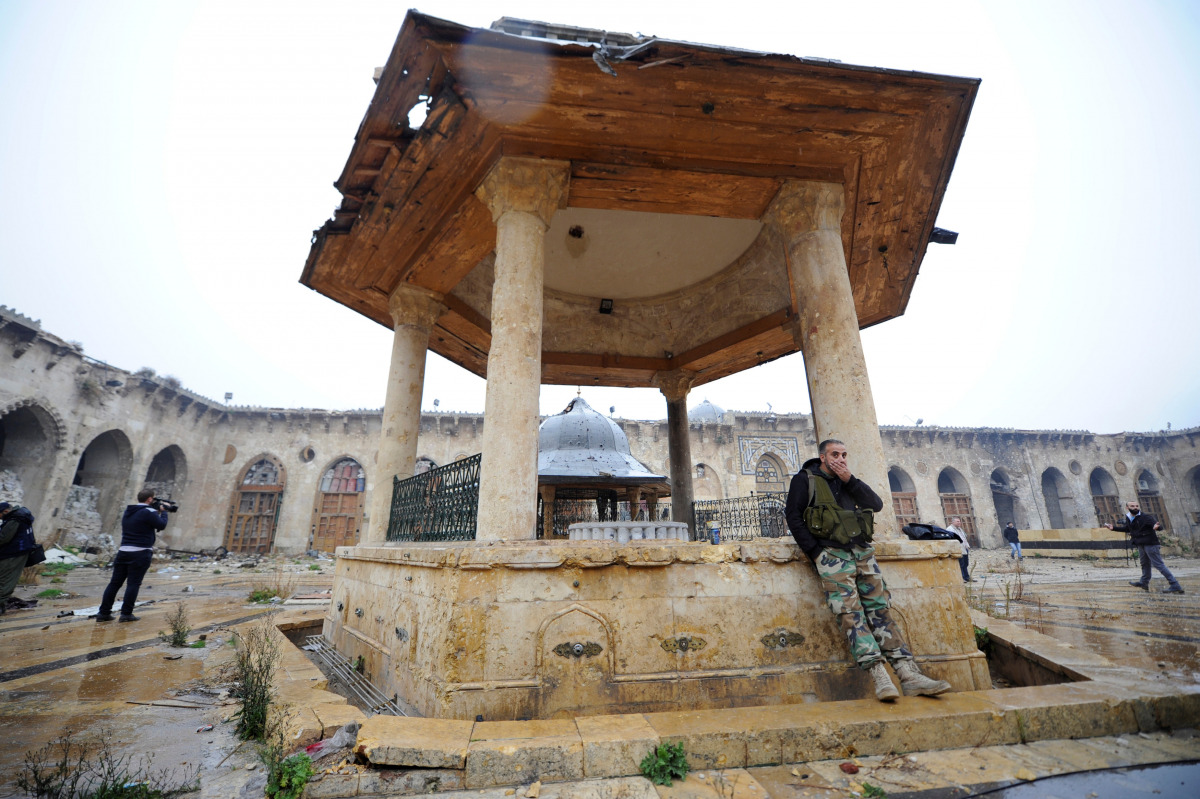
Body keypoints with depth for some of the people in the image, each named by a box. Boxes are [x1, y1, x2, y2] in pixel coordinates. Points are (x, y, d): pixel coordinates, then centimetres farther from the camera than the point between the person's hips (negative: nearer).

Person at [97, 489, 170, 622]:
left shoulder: (128, 512, 14)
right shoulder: (149, 512, -13)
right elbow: (162, 525, -9)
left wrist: (157, 512, 18)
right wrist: (163, 512, 6)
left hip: (123, 552, 7)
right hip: (140, 554, -7)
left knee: (115, 582, 11)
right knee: (133, 583, -2)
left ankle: (104, 612, 15)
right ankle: (126, 614, 1)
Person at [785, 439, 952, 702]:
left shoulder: (848, 482, 23)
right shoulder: (805, 480, 7)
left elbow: (877, 504, 10)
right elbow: (793, 516, -1)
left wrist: (850, 480, 0)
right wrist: (814, 552, -8)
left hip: (862, 551, 5)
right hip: (831, 552, -5)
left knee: (880, 610, -3)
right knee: (850, 613, -15)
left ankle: (910, 676, -5)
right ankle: (880, 677, -19)